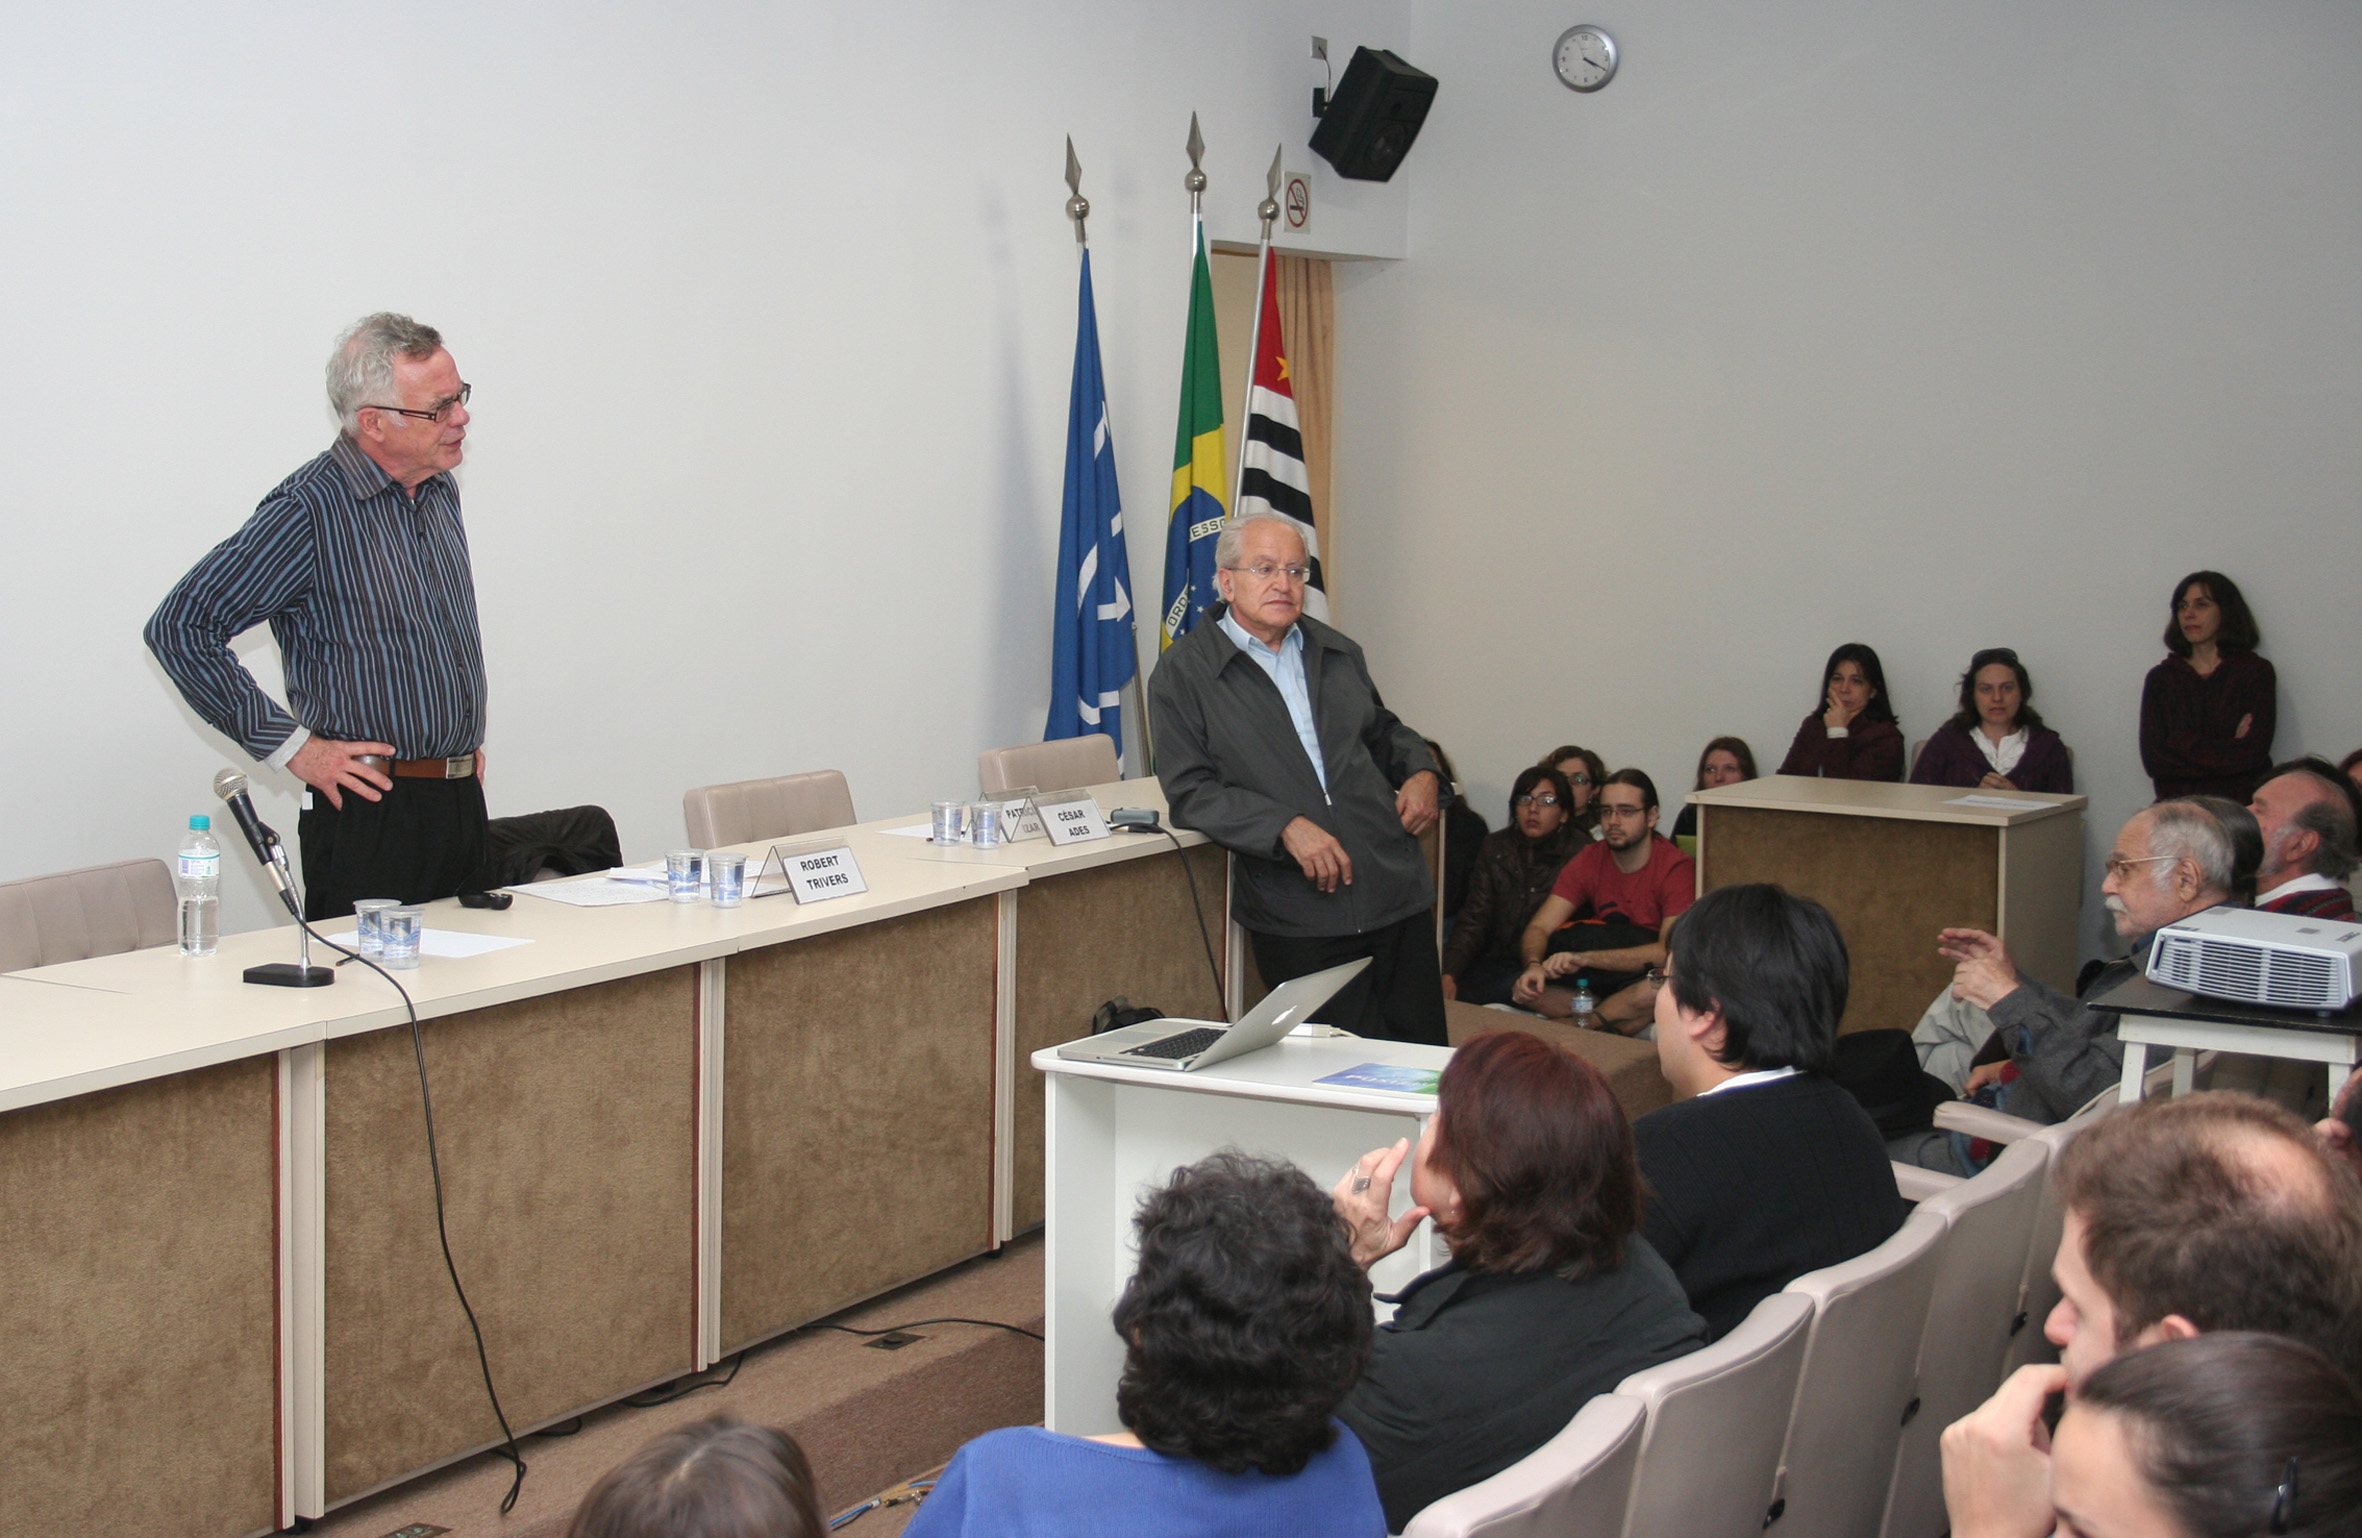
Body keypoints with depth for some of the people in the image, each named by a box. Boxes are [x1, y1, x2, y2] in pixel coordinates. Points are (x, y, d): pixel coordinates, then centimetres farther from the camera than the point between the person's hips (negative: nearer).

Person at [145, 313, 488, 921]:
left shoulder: (440, 493, 11)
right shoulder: (312, 509, -13)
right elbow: (179, 627, -15)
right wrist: (292, 746, -13)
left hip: (462, 803, 7)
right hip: (372, 815, -7)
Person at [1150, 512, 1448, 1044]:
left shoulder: (1337, 653, 19)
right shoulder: (1182, 674, 1)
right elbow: (1191, 792, -7)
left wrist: (1421, 771, 12)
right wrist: (1286, 827, -19)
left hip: (1398, 897, 5)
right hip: (1299, 920, -5)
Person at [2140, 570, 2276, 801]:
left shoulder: (2256, 672, 6)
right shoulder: (2161, 678, 12)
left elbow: (2254, 754, -4)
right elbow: (2152, 760, 1)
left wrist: (2183, 747, -2)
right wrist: (2228, 748, -2)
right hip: (2176, 808, 2)